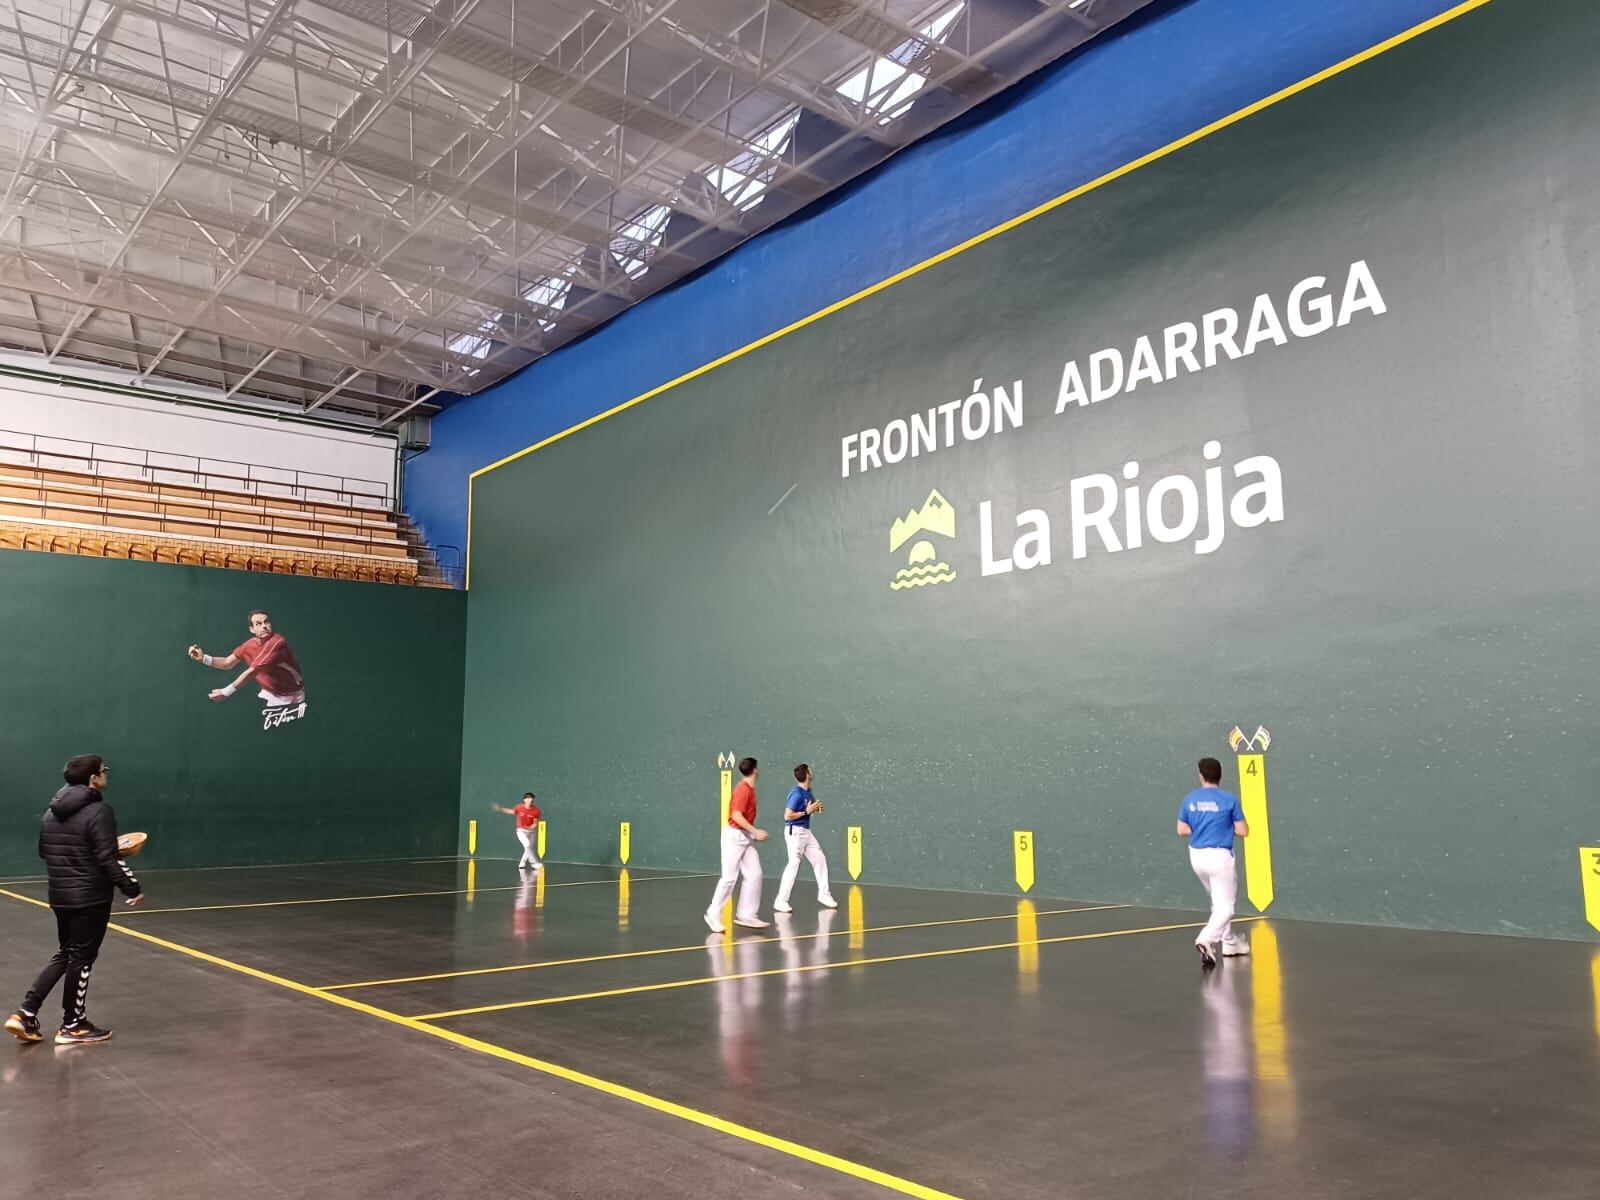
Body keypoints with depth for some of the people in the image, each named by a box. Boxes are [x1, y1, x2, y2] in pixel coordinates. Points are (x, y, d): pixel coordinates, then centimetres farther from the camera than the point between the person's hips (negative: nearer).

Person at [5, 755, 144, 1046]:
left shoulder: (52, 811, 8)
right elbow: (108, 860, -21)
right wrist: (133, 888, -12)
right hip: (91, 898, -8)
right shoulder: (99, 811, -18)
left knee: (65, 954, 20)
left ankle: (26, 1014, 13)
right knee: (82, 957, 4)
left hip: (60, 896, 8)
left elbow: (44, 852, 18)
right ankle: (72, 1027, 15)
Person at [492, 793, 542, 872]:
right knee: (527, 844, -26)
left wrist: (530, 828, -30)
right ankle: (534, 862, -20)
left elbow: (535, 824, -11)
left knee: (529, 849, 10)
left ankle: (521, 864, 32)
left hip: (532, 831, 2)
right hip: (521, 831, -2)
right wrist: (501, 809, 7)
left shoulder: (536, 810, -15)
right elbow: (512, 812, 9)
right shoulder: (520, 807, -12)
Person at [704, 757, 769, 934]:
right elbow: (736, 816, -24)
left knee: (754, 875, 3)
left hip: (745, 837, 9)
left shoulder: (749, 788, 10)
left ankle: (746, 915, 7)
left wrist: (753, 833, 19)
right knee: (729, 877, -5)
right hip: (735, 836, -9)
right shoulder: (743, 789, -17)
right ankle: (714, 915, 7)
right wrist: (755, 832, -23)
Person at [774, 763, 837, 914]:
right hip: (795, 832, -9)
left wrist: (816, 808, 2)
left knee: (820, 859, 13)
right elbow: (787, 816, -22)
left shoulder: (808, 791, 7)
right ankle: (780, 902, -13)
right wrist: (807, 812, -18)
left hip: (806, 831, 9)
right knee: (794, 864, -15)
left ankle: (823, 895, 25)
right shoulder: (797, 794, -19)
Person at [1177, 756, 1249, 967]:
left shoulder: (1189, 799, 2)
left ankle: (1228, 943, 31)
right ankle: (1206, 939, -25)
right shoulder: (1229, 800, -8)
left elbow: (1182, 830, 6)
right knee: (1225, 908, -2)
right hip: (1219, 856, -5)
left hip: (1197, 856, 5)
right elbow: (1243, 831, -5)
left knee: (1219, 901, 24)